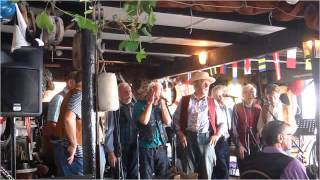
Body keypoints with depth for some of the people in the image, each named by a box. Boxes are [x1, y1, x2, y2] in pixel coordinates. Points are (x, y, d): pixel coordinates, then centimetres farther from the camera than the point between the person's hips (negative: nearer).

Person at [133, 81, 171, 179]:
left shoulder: (161, 104, 7)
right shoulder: (140, 105, -6)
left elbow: (168, 121, -2)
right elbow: (144, 121, -21)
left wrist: (163, 104, -7)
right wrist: (150, 103, -16)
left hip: (161, 146, 4)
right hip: (146, 147, -4)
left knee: (164, 175, 11)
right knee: (147, 176, 4)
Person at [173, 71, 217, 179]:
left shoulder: (212, 102, 11)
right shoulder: (185, 100, 9)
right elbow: (176, 119, 12)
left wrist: (217, 135, -2)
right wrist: (180, 134, 0)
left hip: (206, 138, 1)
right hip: (188, 138, 0)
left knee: (206, 172, 1)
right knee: (188, 172, 2)